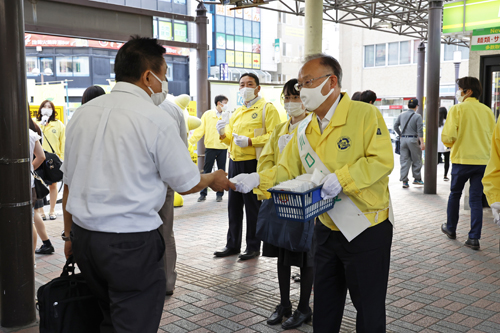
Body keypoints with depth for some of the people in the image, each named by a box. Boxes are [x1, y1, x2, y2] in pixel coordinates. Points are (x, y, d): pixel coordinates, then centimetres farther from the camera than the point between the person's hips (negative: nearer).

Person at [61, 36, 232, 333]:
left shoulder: (83, 114, 6)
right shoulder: (157, 120, -12)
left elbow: (70, 182, 11)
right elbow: (186, 183, -4)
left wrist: (70, 234, 21)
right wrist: (214, 179, 17)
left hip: (83, 236, 7)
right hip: (132, 241, -6)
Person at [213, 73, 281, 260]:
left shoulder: (267, 108, -2)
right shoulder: (237, 112, 20)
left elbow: (273, 136, -13)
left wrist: (249, 141, -21)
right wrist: (224, 134, 3)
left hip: (253, 163, -7)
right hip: (235, 162, 7)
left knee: (253, 207, 0)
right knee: (234, 206, 11)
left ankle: (253, 247, 12)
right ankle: (232, 245, 22)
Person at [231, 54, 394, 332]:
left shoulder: (365, 114, -13)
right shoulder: (305, 130, 5)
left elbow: (382, 160, -20)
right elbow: (287, 170, 3)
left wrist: (342, 178, -30)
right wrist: (257, 180, -13)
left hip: (367, 228, -6)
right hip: (327, 229, 6)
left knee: (369, 307, 9)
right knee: (324, 307, 19)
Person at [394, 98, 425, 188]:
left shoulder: (401, 115, 7)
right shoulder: (417, 116, -6)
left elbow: (395, 126, 7)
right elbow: (420, 131, -10)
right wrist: (422, 143, -9)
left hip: (403, 139, 4)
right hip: (413, 140, -4)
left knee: (404, 161, 5)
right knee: (416, 160, 10)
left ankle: (404, 181, 3)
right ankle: (417, 179, 18)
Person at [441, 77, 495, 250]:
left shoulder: (457, 109, -8)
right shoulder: (487, 110, 6)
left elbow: (447, 137, -14)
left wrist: (451, 144, 7)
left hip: (462, 159, -3)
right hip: (483, 160, 3)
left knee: (454, 194, 16)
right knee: (476, 198, 6)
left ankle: (451, 228, 29)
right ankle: (474, 238, 2)